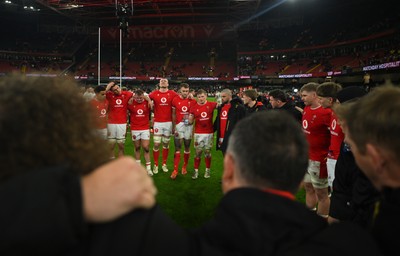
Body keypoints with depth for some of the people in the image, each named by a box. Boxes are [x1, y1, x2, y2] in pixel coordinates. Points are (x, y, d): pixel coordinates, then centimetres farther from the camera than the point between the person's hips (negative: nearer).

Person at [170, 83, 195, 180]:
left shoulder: (192, 100, -1)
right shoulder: (175, 100, -2)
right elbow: (173, 114, 5)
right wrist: (173, 126, 3)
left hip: (189, 125, 1)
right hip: (179, 125, -1)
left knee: (187, 147, 11)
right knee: (177, 148, -1)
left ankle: (184, 167, 27)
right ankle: (175, 170, 5)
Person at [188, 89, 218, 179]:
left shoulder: (211, 105, -1)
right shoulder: (194, 107, -1)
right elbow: (190, 122, 3)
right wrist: (190, 118, -17)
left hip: (209, 133, 0)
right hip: (198, 134, 0)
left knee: (207, 152, 10)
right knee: (198, 153, 4)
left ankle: (207, 170, 24)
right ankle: (196, 171, 15)